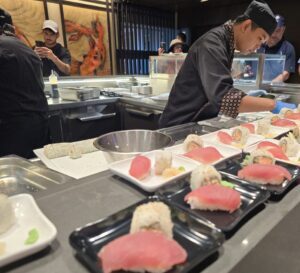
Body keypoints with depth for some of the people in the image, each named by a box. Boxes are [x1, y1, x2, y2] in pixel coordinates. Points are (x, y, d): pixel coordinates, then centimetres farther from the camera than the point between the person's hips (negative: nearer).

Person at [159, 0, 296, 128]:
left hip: (199, 122, 8)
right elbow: (222, 97, -31)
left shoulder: (226, 43, 11)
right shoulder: (213, 42, -18)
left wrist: (248, 96, 9)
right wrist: (273, 105, -27)